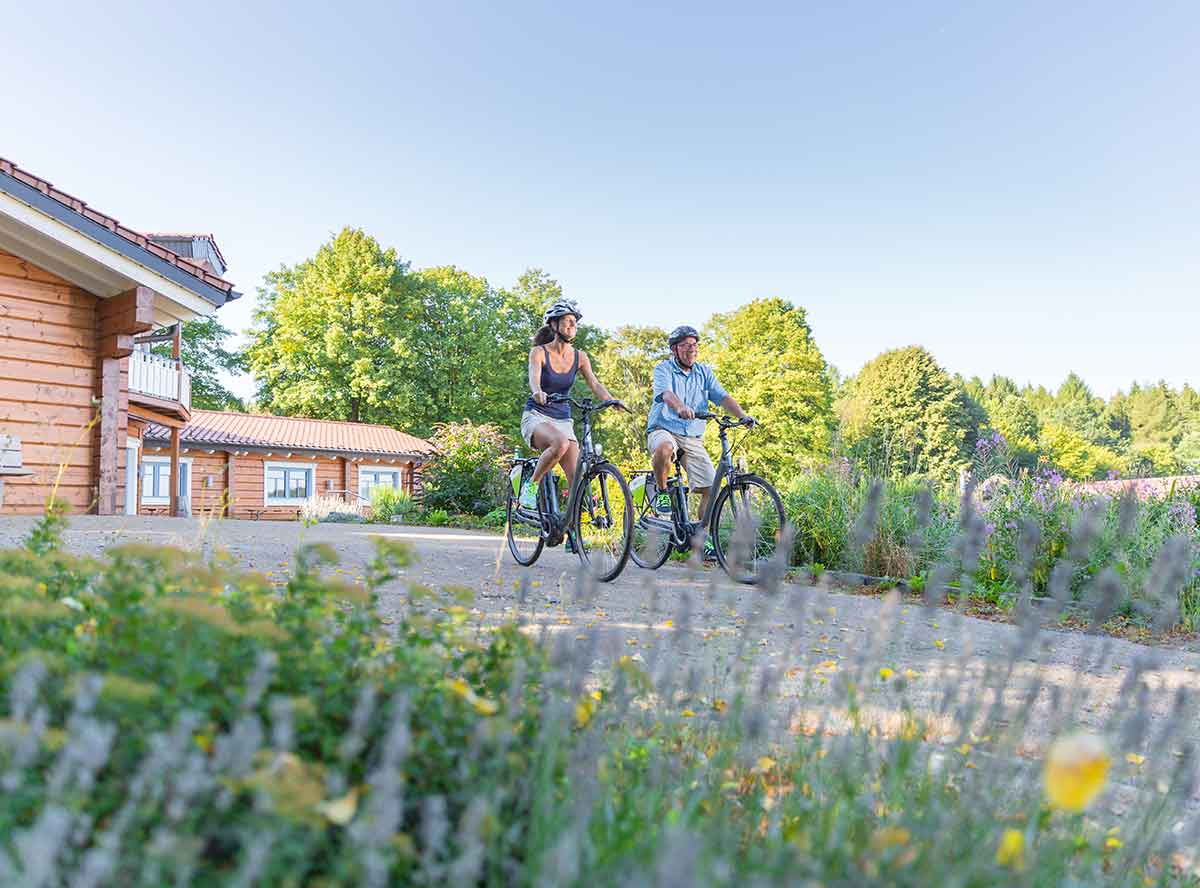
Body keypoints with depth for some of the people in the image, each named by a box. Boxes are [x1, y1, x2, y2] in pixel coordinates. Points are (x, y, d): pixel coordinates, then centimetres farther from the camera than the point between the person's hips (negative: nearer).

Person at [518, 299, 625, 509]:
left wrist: (611, 400, -29)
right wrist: (538, 393, -50)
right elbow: (534, 378, -26)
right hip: (536, 417, -4)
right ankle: (531, 486, -16)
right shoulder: (539, 352, -7)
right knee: (560, 443, -37)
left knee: (577, 478, -11)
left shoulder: (579, 357, 4)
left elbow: (594, 384, -8)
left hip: (563, 420, 4)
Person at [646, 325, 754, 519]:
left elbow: (723, 397, 0)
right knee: (664, 448, -40)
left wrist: (743, 416, -18)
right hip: (663, 430, -4)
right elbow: (666, 393, -24)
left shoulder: (704, 372, 12)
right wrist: (680, 408, -46)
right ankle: (662, 493, -14)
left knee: (711, 487, -9)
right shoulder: (664, 369, -3)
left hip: (693, 438, 4)